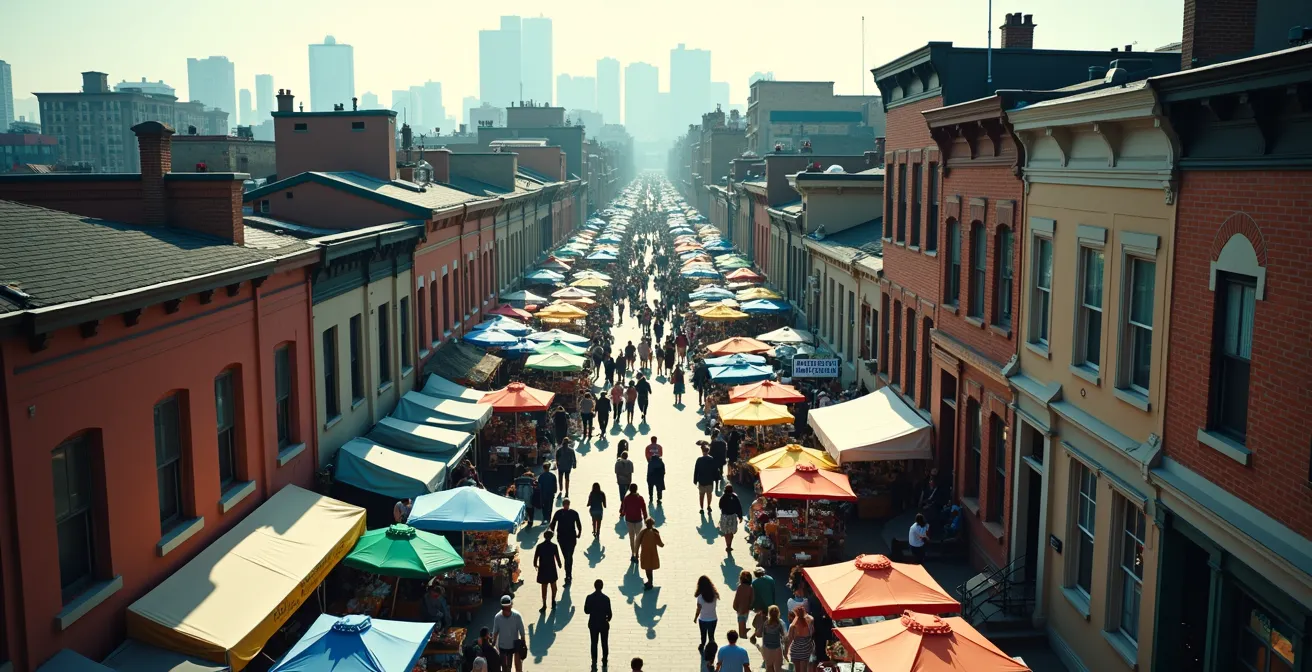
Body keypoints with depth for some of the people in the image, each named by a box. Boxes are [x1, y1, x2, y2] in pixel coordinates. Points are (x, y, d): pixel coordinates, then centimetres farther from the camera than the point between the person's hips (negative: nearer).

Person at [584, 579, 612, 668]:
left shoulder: (589, 597, -11)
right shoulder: (606, 598, -18)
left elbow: (586, 611, -4)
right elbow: (609, 613, -13)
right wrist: (608, 619, 8)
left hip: (593, 624, 1)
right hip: (603, 624, -1)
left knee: (594, 643, 10)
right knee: (604, 643, 17)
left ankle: (594, 661, 5)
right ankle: (605, 660, 29)